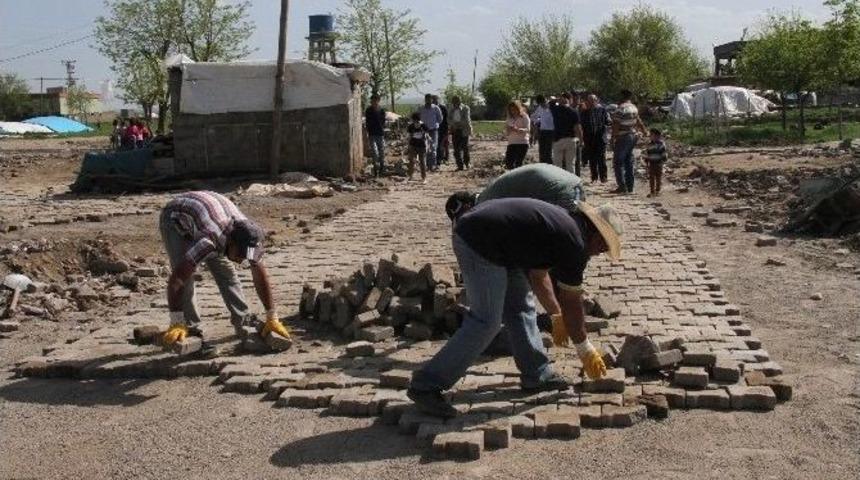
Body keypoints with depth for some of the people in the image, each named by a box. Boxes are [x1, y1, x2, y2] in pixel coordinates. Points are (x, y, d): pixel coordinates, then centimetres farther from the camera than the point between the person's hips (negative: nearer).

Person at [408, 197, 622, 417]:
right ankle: (426, 386, -4)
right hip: (479, 243, -11)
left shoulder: (563, 222, 21)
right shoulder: (575, 244, -6)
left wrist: (556, 315, 32)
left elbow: (537, 275, 29)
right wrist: (585, 350, 12)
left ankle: (536, 375, 25)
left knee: (520, 305, 16)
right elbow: (572, 304, 0)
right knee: (485, 322, -7)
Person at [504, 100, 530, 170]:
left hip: (522, 143, -5)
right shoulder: (510, 119, 14)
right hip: (511, 143, 5)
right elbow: (506, 133, 14)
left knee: (518, 163, -11)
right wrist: (508, 130, -10)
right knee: (508, 163, -2)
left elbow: (527, 130, -12)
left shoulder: (524, 117, 0)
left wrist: (517, 129, -30)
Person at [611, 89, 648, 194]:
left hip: (622, 138, -8)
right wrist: (644, 132, 36)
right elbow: (638, 122, 22)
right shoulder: (634, 108, 9)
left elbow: (616, 126, -19)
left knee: (618, 162, -3)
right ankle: (630, 187, 15)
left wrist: (613, 139, -16)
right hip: (632, 137, 8)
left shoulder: (620, 109, -15)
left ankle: (622, 186, -9)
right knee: (629, 163, 13)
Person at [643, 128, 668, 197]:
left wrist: (663, 160, -11)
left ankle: (657, 191, 12)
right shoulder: (650, 145, 9)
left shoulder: (661, 144, -5)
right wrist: (646, 161, 10)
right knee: (651, 177, 3)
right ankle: (652, 191, 8)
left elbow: (664, 153, -6)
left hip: (659, 163, -4)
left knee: (658, 177, 3)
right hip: (651, 163, 4)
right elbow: (647, 154, 15)